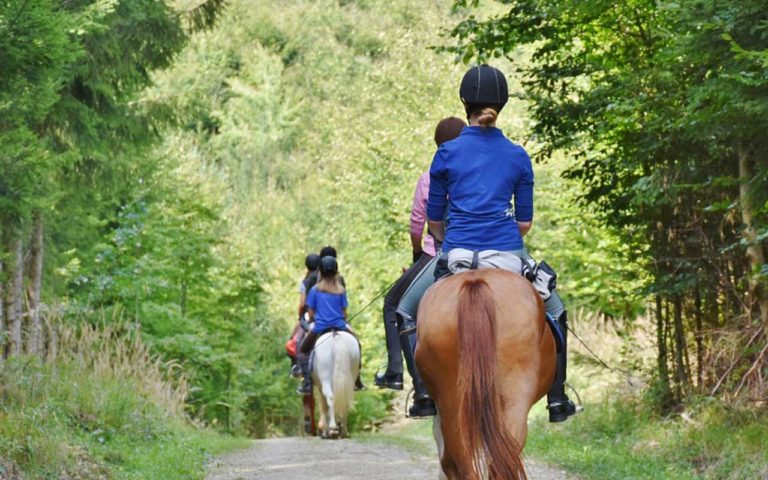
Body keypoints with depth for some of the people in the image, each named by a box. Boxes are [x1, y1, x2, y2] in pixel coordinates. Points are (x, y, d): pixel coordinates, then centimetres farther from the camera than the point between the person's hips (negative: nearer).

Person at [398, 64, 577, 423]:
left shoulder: (447, 153, 1)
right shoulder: (518, 157, 4)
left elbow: (434, 220, 7)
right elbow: (525, 222, 8)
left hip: (456, 254, -1)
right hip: (508, 253, 1)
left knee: (407, 311, 24)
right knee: (555, 313, 24)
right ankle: (556, 399, 18)